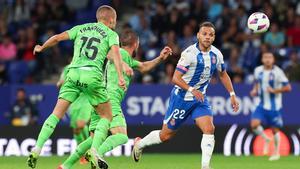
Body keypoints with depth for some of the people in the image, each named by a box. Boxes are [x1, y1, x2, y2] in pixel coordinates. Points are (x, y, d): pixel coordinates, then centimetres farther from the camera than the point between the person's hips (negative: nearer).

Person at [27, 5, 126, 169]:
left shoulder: (81, 28, 21)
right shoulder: (111, 34, 11)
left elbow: (57, 37, 16)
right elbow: (115, 52, -8)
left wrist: (41, 48, 33)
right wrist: (120, 77, -17)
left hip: (74, 73, 3)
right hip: (93, 75, -3)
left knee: (57, 114, 6)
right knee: (106, 116, 11)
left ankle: (37, 149, -7)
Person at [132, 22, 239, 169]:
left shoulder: (216, 54, -1)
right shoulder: (189, 53, -21)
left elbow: (223, 74, 17)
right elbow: (176, 78, -22)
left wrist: (232, 94, 11)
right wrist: (192, 89, -35)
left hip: (200, 98, 5)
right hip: (181, 97, -5)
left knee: (209, 129, -18)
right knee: (166, 135, 6)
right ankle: (139, 144, 33)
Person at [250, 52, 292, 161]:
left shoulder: (277, 72, -14)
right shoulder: (258, 70, 0)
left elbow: (288, 87, -12)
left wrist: (274, 90, -21)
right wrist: (255, 90, 3)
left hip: (274, 106, -3)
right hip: (262, 105, 4)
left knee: (274, 129, 6)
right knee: (254, 124, -16)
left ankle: (276, 153, 27)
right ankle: (266, 139, 13)